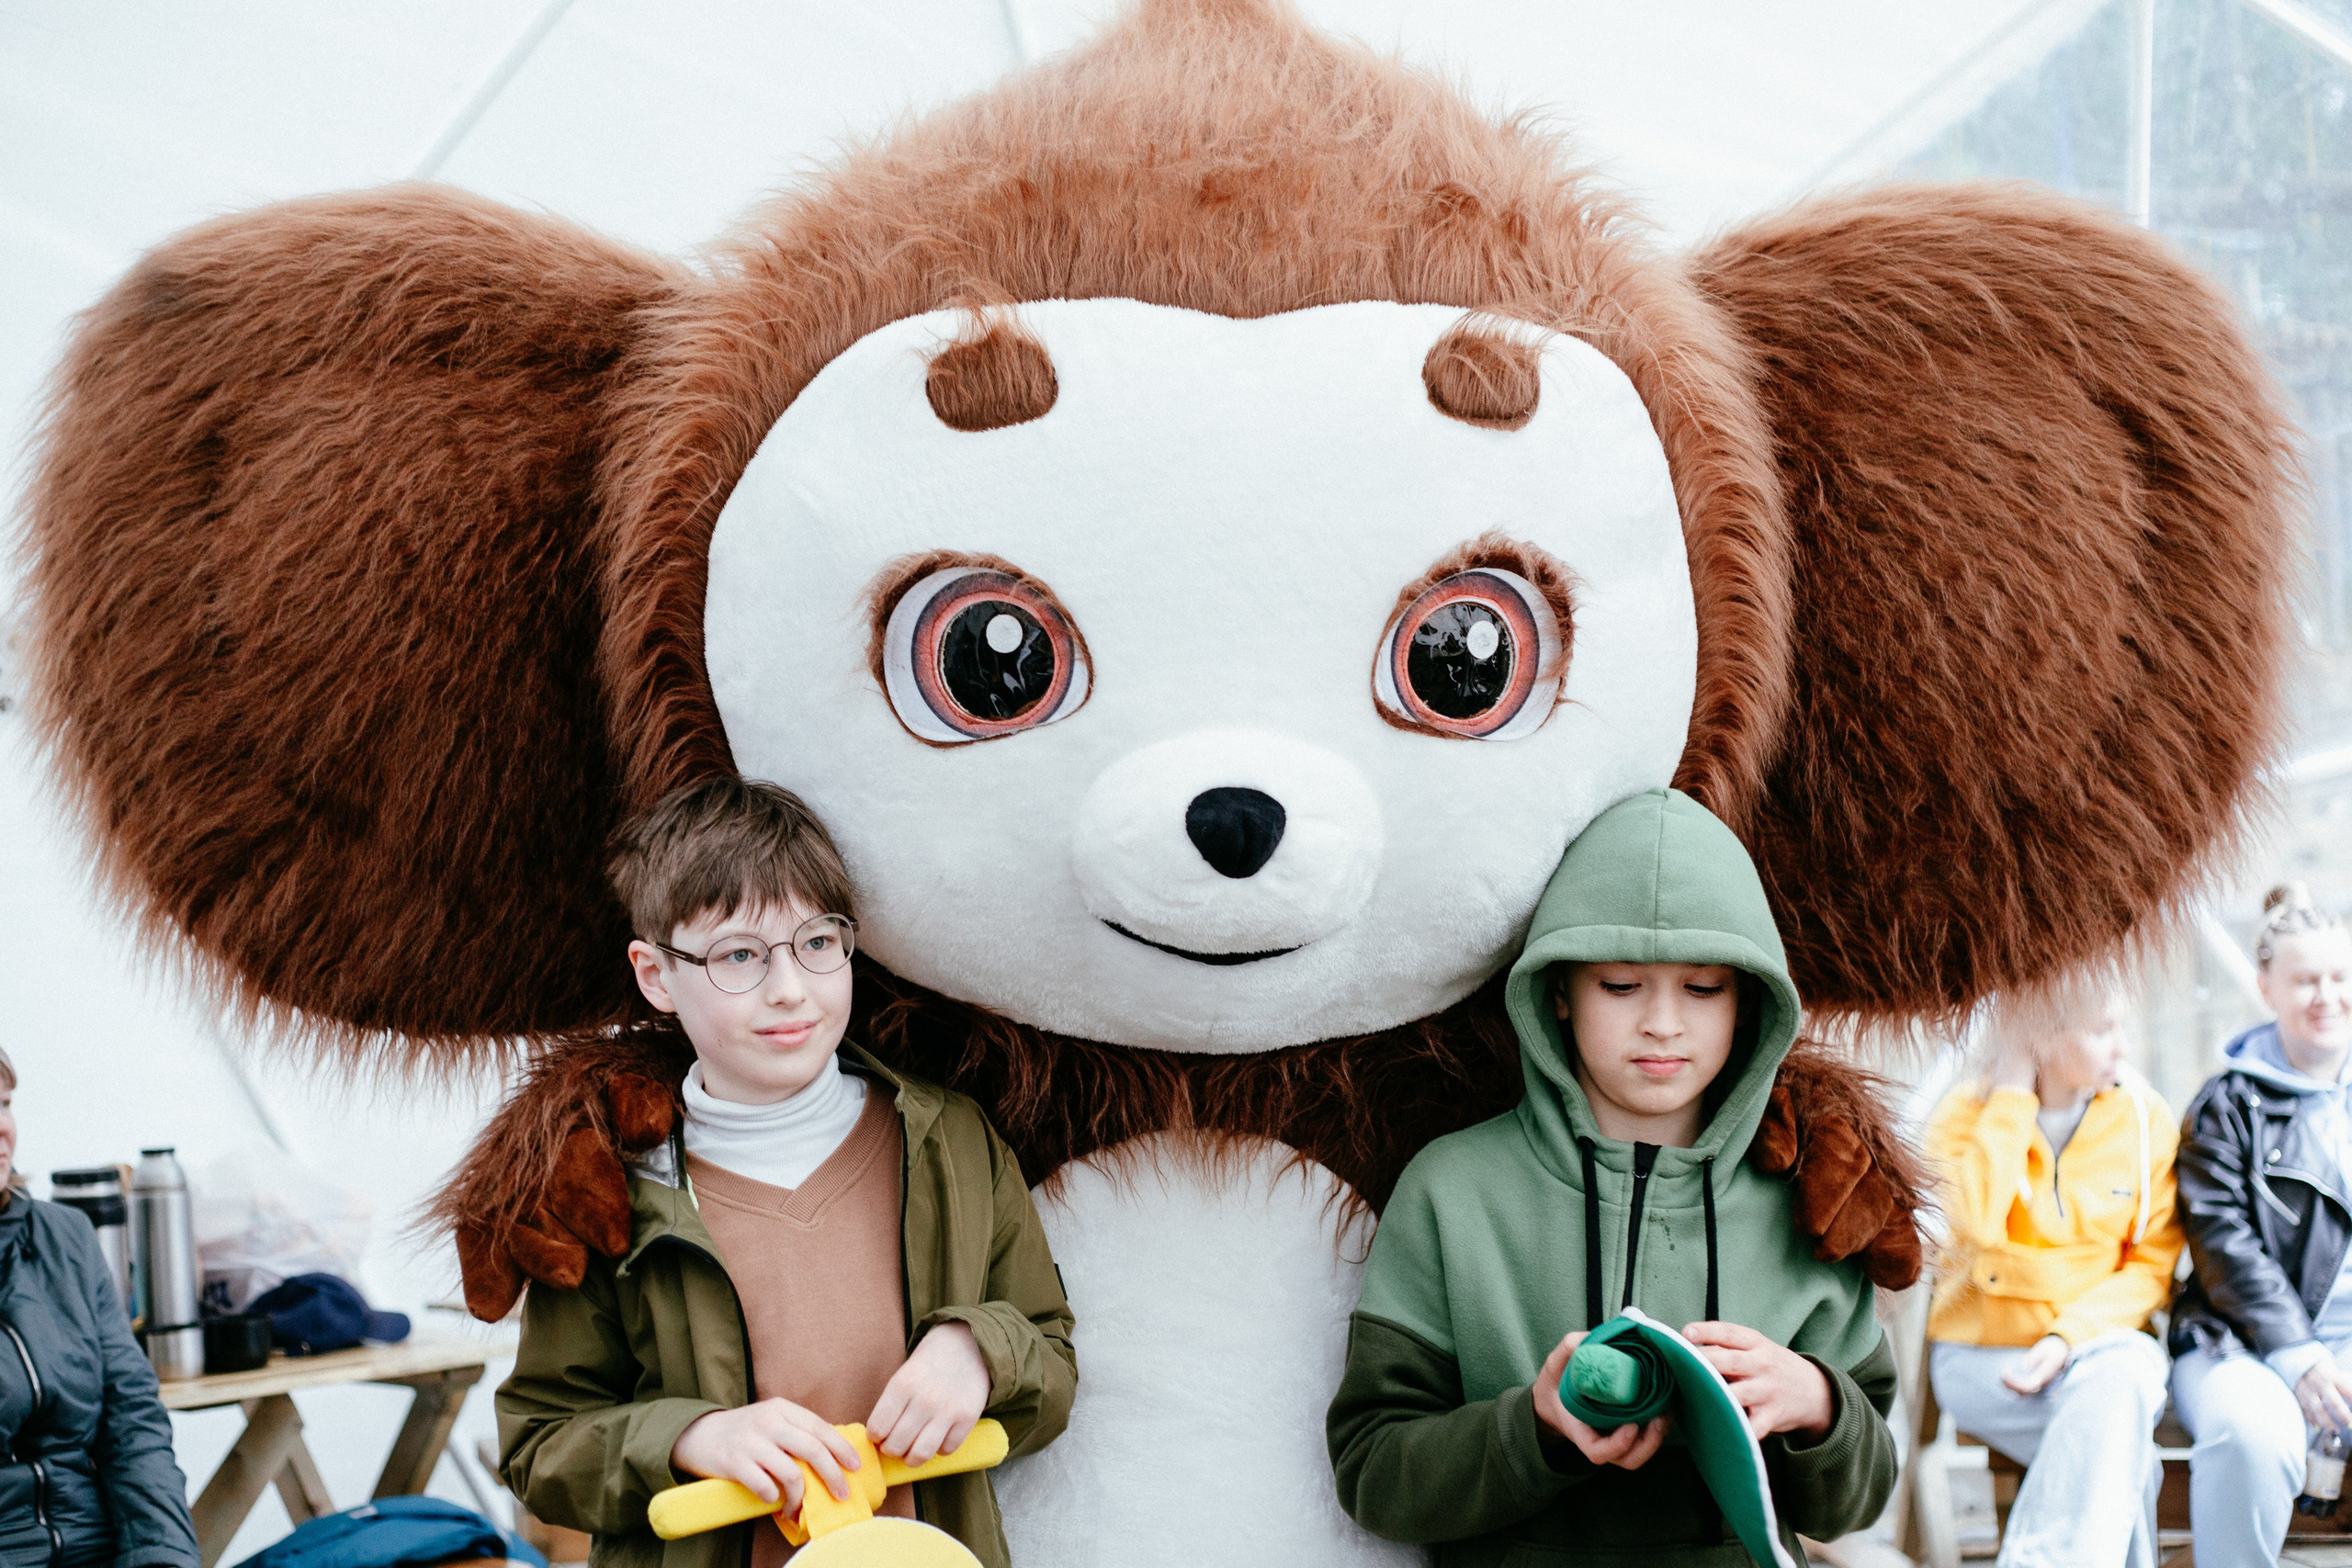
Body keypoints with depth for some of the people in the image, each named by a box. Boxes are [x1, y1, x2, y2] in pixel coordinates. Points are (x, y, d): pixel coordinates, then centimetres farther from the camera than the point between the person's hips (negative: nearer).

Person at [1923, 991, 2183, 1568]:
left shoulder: (2145, 1115, 4)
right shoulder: (1966, 1111, -1)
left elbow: (2152, 1268, 1)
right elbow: (1976, 1225, -21)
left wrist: (2071, 1337, -16)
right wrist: (2012, 1094, -13)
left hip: (2100, 1343, 2)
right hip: (1982, 1355, -2)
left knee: (2129, 1371, -35)